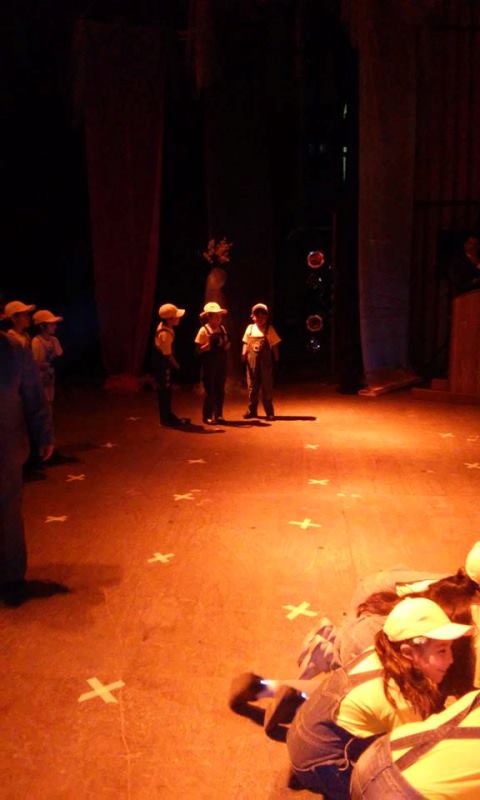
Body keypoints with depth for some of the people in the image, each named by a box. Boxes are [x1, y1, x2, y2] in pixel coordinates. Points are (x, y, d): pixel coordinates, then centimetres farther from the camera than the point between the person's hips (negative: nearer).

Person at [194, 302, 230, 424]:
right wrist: (210, 344, -24)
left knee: (220, 390, 10)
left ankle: (218, 415, 21)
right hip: (209, 364, -5)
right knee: (210, 391, -1)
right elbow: (199, 350, -10)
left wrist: (227, 343, -7)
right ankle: (208, 416, 8)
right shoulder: (204, 330, -9)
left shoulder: (222, 328, 7)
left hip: (221, 363, 5)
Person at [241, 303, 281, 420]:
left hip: (266, 362, -3)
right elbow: (246, 343, 10)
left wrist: (276, 359, -2)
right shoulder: (250, 328, 7)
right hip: (252, 361, 3)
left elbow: (274, 345, 2)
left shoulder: (269, 329, 0)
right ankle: (252, 410, 17)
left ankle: (269, 412, 9)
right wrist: (244, 355, -3)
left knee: (267, 387, 2)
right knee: (252, 386, 8)